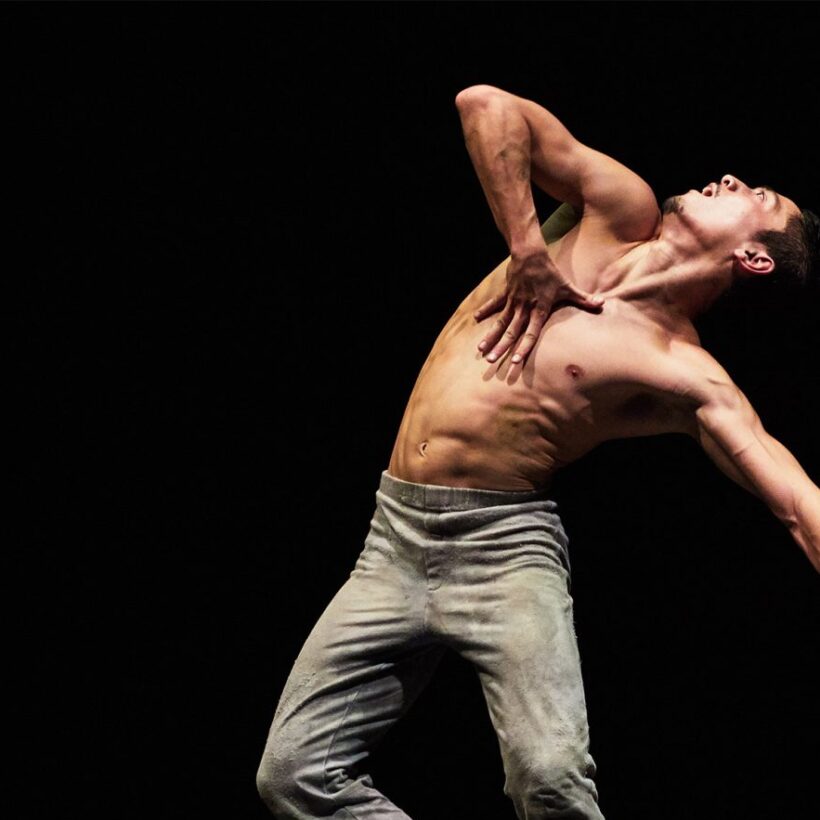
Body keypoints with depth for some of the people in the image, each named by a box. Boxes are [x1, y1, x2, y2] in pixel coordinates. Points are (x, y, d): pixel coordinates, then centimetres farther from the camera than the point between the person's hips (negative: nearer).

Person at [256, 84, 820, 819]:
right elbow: (484, 106, 2)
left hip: (505, 545, -5)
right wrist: (528, 251, -4)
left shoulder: (688, 378, -5)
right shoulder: (617, 211, 7)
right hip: (396, 537, 5)